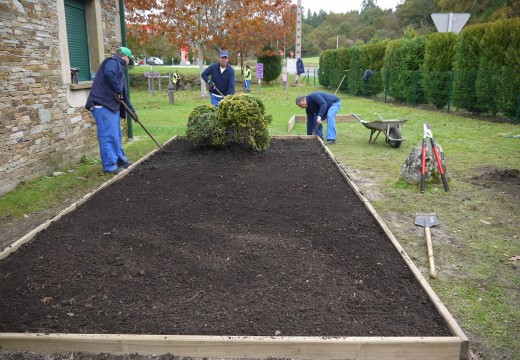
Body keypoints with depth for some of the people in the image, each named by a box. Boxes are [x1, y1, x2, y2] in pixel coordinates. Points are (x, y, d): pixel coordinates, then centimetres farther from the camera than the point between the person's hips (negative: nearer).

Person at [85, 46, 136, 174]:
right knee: (108, 135, -9)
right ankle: (110, 166, -6)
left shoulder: (119, 67, 27)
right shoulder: (113, 61, -3)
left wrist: (131, 109, 30)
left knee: (116, 135, 16)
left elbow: (124, 93, 30)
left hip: (112, 105, 10)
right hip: (103, 105, -10)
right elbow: (108, 73, -28)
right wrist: (117, 91, -17)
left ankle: (120, 160, 27)